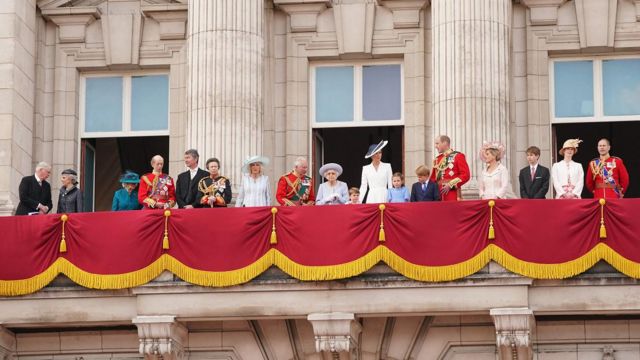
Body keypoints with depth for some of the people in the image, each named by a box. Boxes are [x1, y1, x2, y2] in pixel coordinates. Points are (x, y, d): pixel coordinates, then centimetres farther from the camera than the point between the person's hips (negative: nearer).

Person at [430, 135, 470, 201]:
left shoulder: (458, 156, 0)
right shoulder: (437, 159, 18)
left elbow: (466, 175, -8)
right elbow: (433, 178, 22)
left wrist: (450, 185, -15)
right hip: (438, 197, 6)